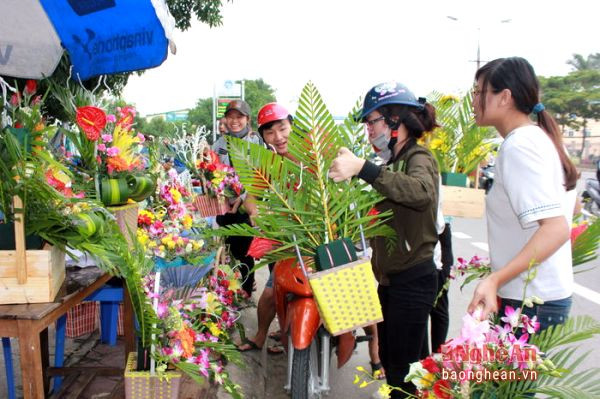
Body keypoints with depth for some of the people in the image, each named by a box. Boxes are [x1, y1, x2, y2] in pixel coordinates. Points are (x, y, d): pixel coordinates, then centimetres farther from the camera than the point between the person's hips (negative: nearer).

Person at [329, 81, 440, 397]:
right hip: (390, 277, 9)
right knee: (388, 360, 18)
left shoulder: (419, 158, -14)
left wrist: (362, 168, -47)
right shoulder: (394, 162, 16)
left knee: (403, 370, -2)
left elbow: (421, 192, -38)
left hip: (412, 280, -9)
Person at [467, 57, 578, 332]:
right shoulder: (540, 138, 10)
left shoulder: (518, 146, -19)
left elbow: (556, 228, -27)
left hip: (530, 302, -10)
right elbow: (569, 209, 20)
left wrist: (495, 279, -35)